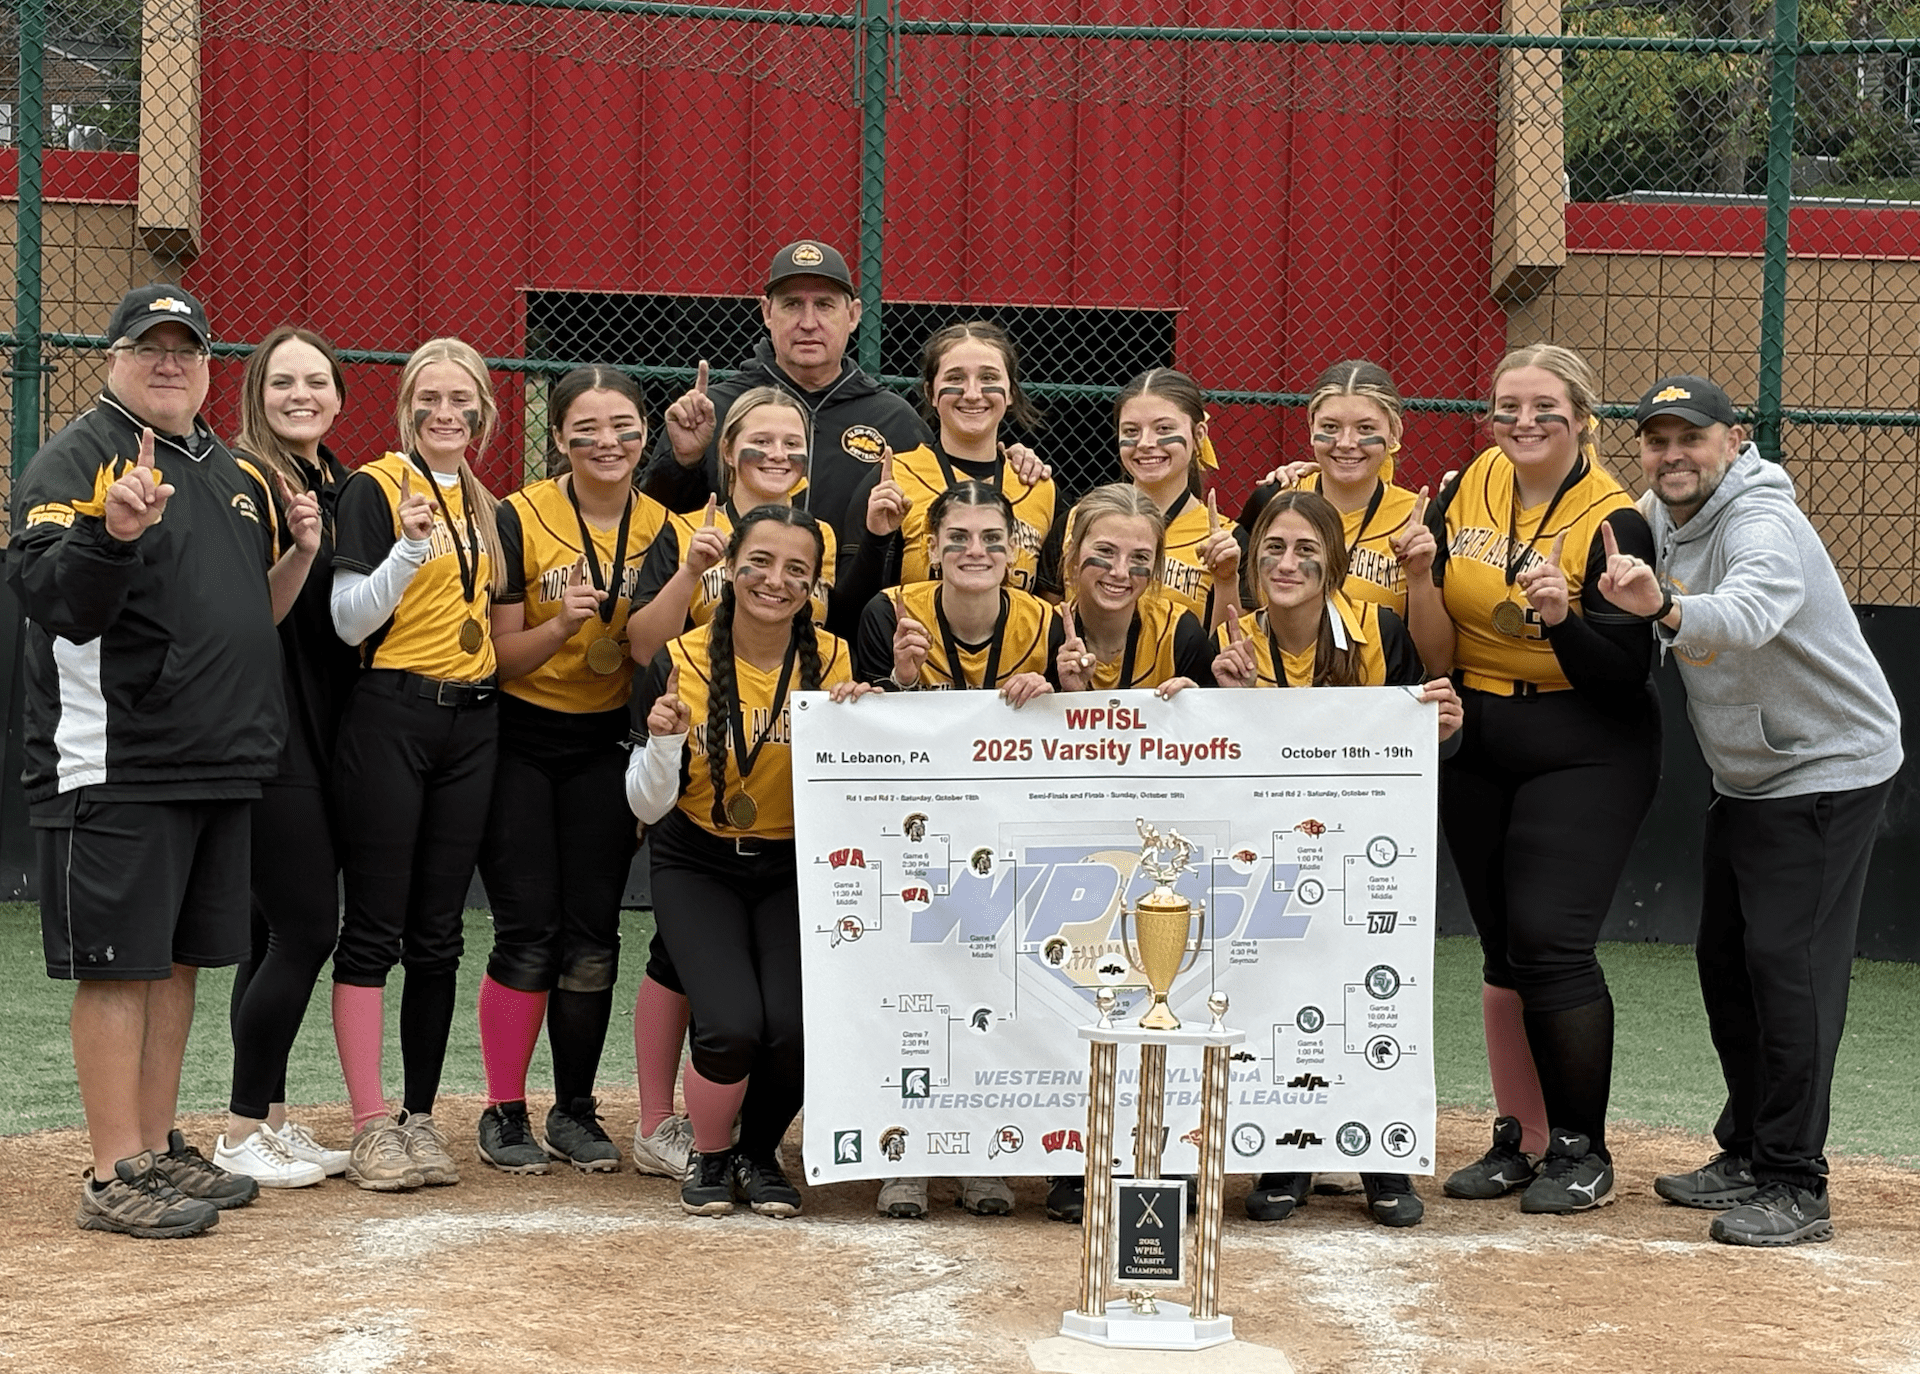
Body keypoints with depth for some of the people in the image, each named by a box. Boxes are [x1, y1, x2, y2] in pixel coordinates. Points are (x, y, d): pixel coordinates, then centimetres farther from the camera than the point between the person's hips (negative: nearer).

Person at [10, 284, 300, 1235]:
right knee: (121, 966, -5)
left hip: (221, 764, 8)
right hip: (115, 767, -8)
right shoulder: (77, 458, -6)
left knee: (180, 960, 12)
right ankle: (114, 1178, -1)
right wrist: (115, 531, -36)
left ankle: (157, 1151, 21)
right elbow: (48, 596, -19)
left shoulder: (227, 471, 18)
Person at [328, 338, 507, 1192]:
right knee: (374, 928, -4)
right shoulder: (375, 489, -4)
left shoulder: (488, 510, 15)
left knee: (438, 931, 8)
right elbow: (350, 620, -11)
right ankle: (372, 1128, -3)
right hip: (389, 714, -6)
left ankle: (421, 1117, 14)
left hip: (471, 723, 6)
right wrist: (411, 549, -23)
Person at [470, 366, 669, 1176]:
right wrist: (561, 628, -26)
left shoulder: (663, 527, 1)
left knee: (593, 933, 4)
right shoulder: (519, 519, -10)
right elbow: (502, 658, -9)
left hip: (606, 747, 3)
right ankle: (504, 1112, 6)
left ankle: (575, 1112, 15)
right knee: (529, 929, -6)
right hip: (520, 745, -3)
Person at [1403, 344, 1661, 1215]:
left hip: (1586, 756, -5)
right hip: (1477, 750, 5)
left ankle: (1583, 1152, 0)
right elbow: (1436, 654, 2)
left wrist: (1563, 618, -30)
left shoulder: (1613, 521, -12)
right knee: (1503, 950, 10)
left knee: (1551, 939, -13)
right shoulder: (1466, 494, 2)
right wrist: (1422, 577, -15)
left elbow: (1625, 675, -14)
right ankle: (1514, 1141, 19)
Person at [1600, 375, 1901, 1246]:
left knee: (1788, 963, -13)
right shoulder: (1659, 522, 3)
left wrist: (1665, 609, -66)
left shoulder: (1763, 523, -25)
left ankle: (1795, 1189, -8)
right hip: (1743, 777, 9)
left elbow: (1749, 612, -48)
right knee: (1725, 963, 13)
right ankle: (1748, 1156, 26)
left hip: (1827, 772, -9)